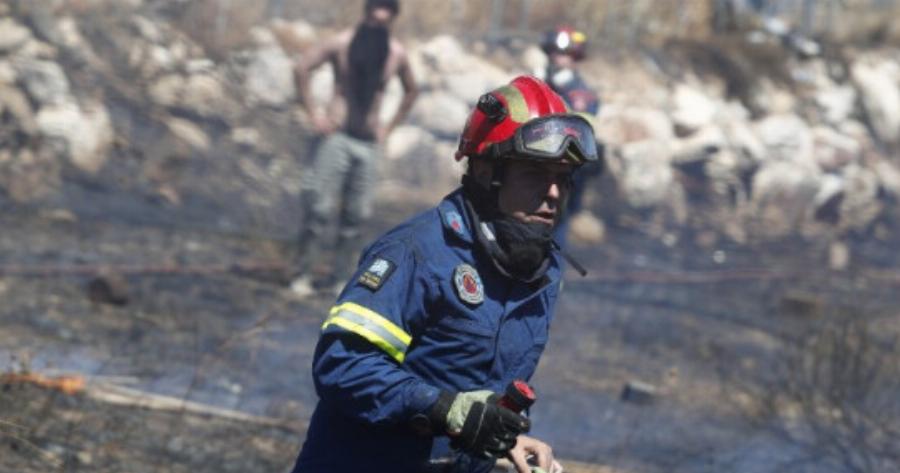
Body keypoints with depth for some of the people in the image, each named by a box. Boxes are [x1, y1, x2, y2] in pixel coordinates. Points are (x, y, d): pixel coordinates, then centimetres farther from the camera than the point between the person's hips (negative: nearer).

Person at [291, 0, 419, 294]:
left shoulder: (396, 54, 4)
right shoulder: (342, 44, -6)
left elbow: (411, 91, 22)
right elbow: (302, 70, -1)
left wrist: (390, 126, 13)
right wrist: (313, 113, -5)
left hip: (370, 144, 3)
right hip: (338, 136, -3)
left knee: (356, 215, 2)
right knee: (320, 208, -8)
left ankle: (339, 277, 8)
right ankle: (302, 273, -2)